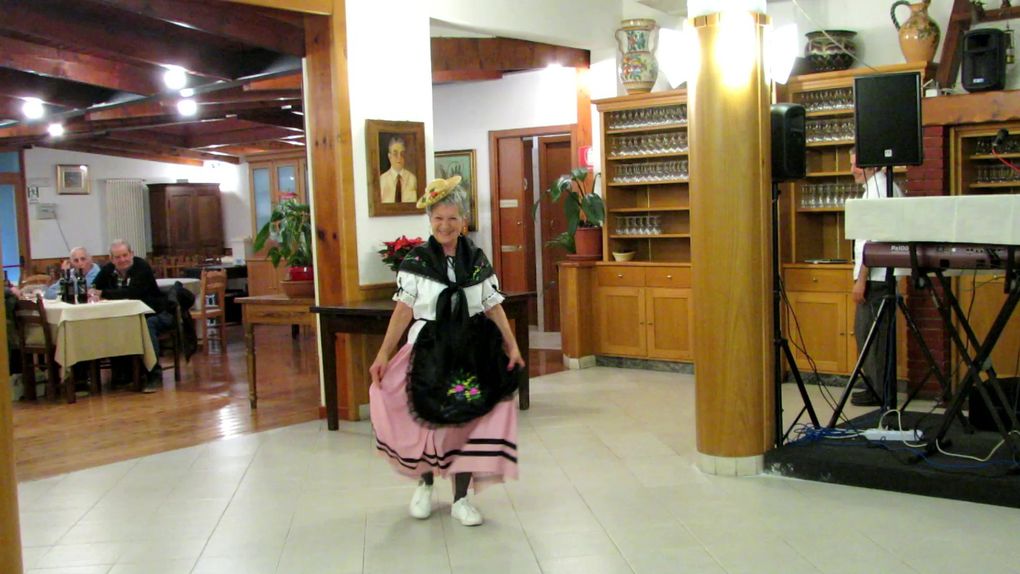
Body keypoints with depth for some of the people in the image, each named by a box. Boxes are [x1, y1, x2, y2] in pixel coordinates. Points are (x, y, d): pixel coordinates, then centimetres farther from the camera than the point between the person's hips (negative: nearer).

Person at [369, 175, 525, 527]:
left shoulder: (477, 260, 5)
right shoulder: (417, 261, -2)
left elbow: (494, 308, 6)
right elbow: (404, 310, -5)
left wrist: (512, 346, -3)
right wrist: (384, 354, -12)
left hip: (472, 353, 2)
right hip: (429, 352, -2)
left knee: (468, 421, 2)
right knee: (426, 419, 3)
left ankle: (461, 499, 15)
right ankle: (424, 485, 30)